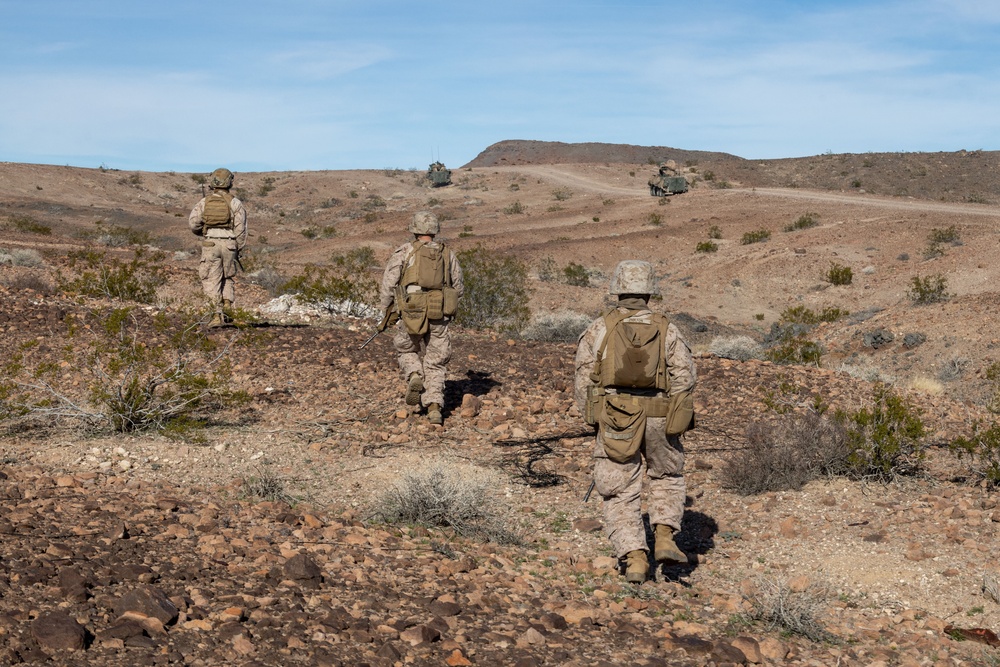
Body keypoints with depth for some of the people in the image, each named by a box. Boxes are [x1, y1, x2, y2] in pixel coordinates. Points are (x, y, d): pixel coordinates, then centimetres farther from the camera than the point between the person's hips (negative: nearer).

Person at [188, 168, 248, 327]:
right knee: (228, 278, 20)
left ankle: (217, 314, -9)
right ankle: (227, 307, 5)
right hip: (229, 244, 1)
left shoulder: (204, 202, 4)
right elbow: (240, 228, -3)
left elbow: (193, 222, -3)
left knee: (212, 280, 1)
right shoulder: (235, 202, 1)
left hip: (210, 244, -1)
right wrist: (238, 249, 7)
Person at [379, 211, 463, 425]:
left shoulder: (404, 252, 1)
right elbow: (457, 288, 15)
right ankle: (434, 406, -4)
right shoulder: (448, 255, 10)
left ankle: (414, 376, -3)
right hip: (440, 315, 2)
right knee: (435, 363, 9)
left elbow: (388, 283, -3)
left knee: (406, 350, 24)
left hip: (411, 313, -2)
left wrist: (386, 312, 7)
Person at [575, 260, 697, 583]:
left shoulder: (598, 329, 0)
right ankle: (664, 538, 9)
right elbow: (684, 375, -7)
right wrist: (671, 414, 6)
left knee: (621, 495, 9)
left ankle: (635, 559, -1)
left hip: (614, 421, -1)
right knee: (667, 477, 25)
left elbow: (583, 381, -1)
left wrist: (594, 418, 12)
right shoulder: (666, 330, 2)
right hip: (658, 419, 1)